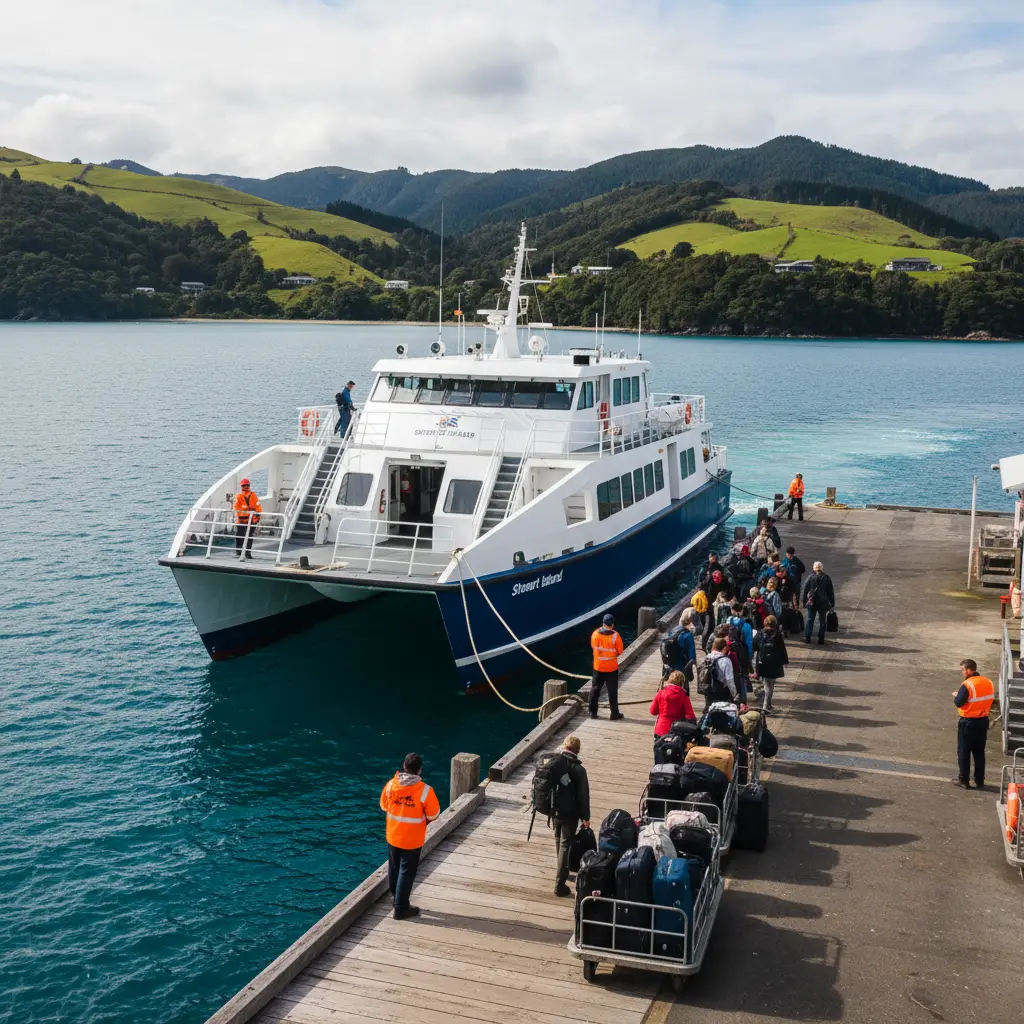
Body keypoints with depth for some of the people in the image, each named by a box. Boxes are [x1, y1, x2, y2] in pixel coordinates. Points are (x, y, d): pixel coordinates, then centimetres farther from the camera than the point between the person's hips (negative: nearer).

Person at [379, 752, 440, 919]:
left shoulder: (391, 784, -12)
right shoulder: (425, 790, -24)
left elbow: (384, 806, 3)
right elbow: (433, 815, -13)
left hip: (393, 835, 4)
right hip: (412, 839, -4)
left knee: (394, 867, 23)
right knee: (407, 872, 9)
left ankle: (395, 896, 42)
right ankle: (401, 908, 17)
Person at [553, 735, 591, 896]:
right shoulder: (578, 769, -18)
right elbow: (583, 795, -14)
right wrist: (586, 817, -2)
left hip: (555, 810, 5)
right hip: (570, 813, -5)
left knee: (559, 843, 23)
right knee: (565, 845, 2)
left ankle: (562, 873, 41)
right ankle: (559, 884, 0)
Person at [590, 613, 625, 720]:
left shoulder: (595, 634, -8)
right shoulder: (615, 636, -18)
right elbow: (620, 651, -8)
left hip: (598, 667, 3)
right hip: (612, 668, -3)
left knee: (595, 689, 15)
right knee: (612, 691, 7)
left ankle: (593, 712, 20)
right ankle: (614, 713, 13)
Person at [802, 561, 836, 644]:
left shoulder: (810, 577, -4)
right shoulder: (826, 578, -2)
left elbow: (805, 590, -1)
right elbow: (831, 592, 1)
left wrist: (804, 602, 7)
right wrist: (832, 604, 6)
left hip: (811, 602, 0)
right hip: (823, 603, 0)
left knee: (810, 620, 9)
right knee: (822, 621, 9)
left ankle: (807, 638, 5)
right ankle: (821, 640, 9)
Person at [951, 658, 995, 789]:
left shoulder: (967, 685, -20)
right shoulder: (988, 683, 2)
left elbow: (959, 702, -18)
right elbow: (990, 700, 9)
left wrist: (956, 696, 2)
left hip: (968, 723, -6)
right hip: (983, 721, 6)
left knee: (964, 752, 6)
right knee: (979, 752, 16)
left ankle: (964, 780, 10)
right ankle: (980, 781, 20)